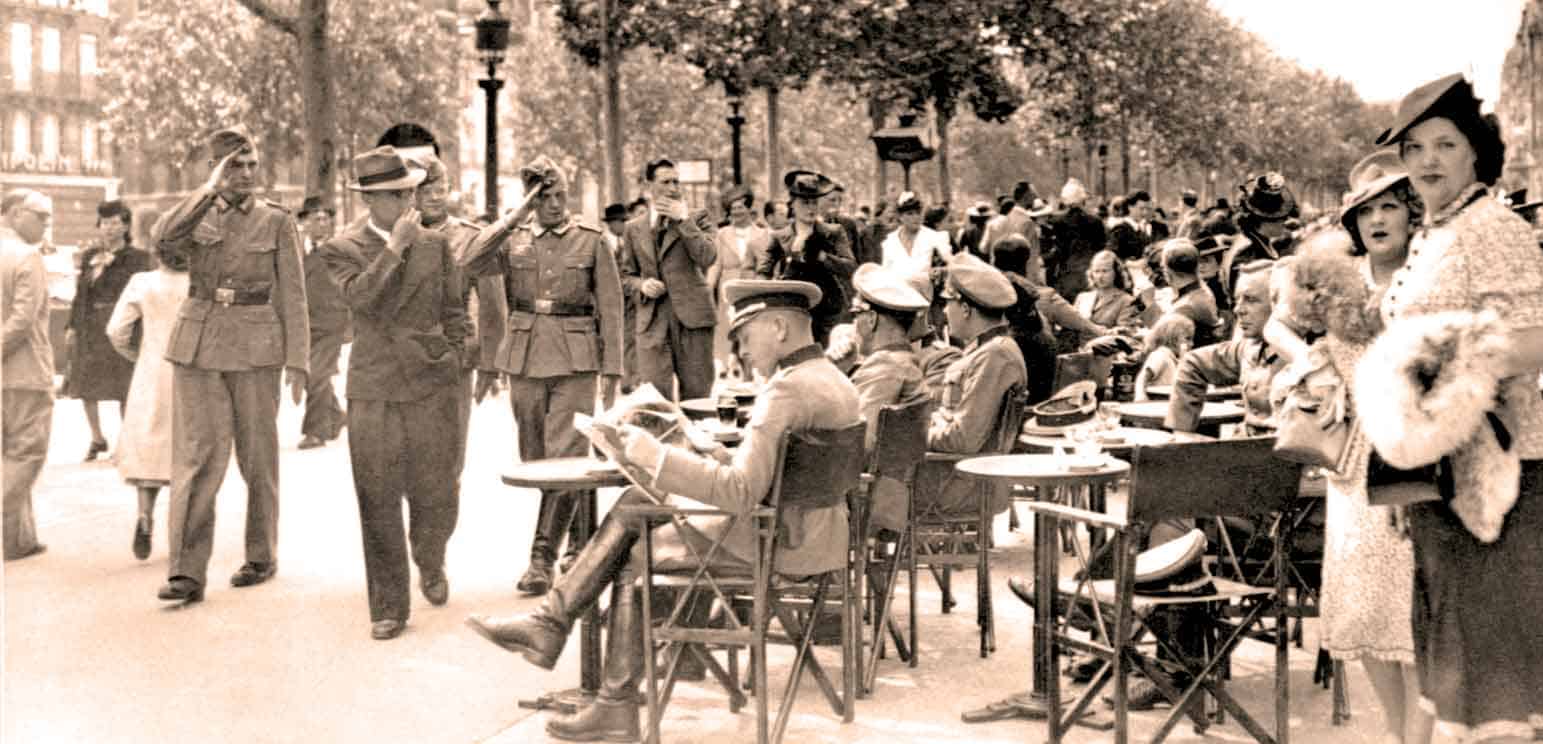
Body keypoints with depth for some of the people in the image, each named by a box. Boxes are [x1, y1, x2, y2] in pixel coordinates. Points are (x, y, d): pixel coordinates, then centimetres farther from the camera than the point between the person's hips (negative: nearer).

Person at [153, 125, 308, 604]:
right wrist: (211, 188, -17)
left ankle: (261, 556, 23)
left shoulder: (277, 221, 3)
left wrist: (297, 362, -5)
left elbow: (292, 297, 1)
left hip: (255, 348, -1)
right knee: (195, 456, -6)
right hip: (198, 345, 1)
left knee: (257, 456, 8)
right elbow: (165, 241, -16)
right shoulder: (196, 215, 8)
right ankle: (187, 572, -6)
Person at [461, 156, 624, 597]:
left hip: (575, 364, -3)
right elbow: (470, 263, -12)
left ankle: (542, 559, -6)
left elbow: (611, 310, 2)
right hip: (525, 362, 3)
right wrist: (515, 216, -11)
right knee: (535, 460, 11)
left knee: (563, 459, -11)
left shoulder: (592, 242, 2)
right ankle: (577, 530, 31)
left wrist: (612, 370, -3)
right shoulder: (513, 241, 7)